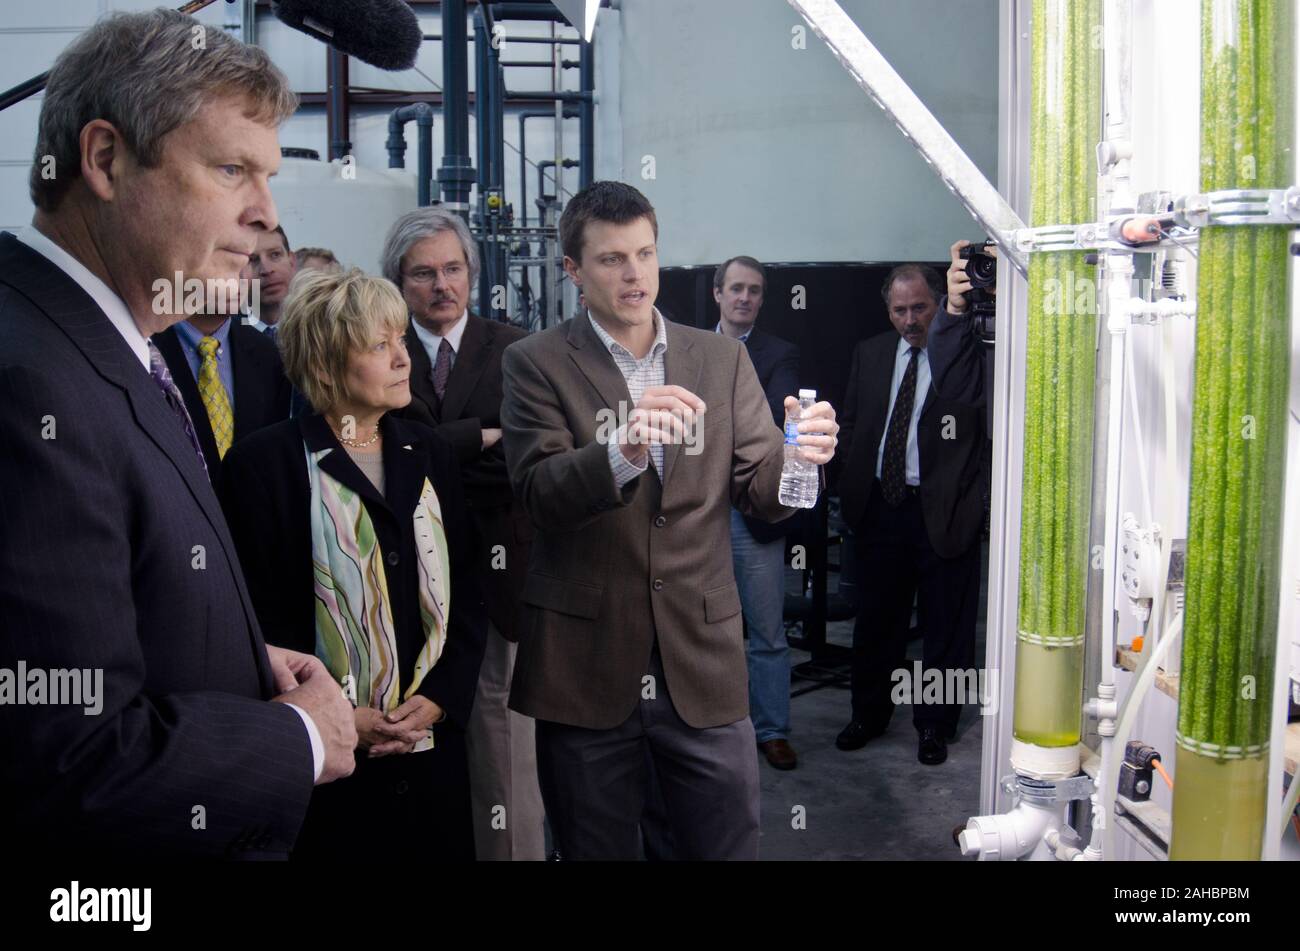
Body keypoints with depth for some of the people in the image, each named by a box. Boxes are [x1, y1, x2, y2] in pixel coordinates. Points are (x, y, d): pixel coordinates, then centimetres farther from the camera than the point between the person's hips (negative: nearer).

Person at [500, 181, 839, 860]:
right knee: (596, 848, 14)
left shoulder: (722, 359, 8)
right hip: (585, 666, -1)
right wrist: (624, 449, -32)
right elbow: (539, 493, -14)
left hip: (702, 660, 2)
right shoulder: (537, 362, 0)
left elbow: (761, 494, 3)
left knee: (729, 845, 10)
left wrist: (799, 456, -19)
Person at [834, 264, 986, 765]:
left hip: (942, 509, -4)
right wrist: (852, 492, 9)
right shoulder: (869, 353, 9)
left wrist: (970, 498, -23)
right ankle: (869, 715, 32)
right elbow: (851, 425, 14)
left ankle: (934, 725, 26)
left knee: (945, 626, 8)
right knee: (876, 619, 15)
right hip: (880, 504, 4)